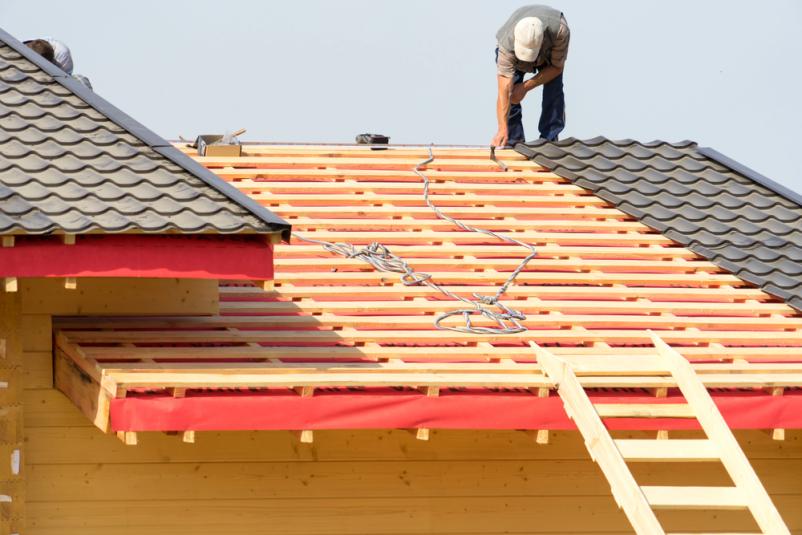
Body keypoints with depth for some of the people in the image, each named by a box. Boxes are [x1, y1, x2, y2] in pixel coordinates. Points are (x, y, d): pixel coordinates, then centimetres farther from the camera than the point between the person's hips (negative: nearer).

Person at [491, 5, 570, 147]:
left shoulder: (560, 30, -44)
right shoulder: (507, 42, -44)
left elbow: (557, 67, -25)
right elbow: (504, 89, -47)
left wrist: (526, 87, -31)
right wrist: (502, 129, -53)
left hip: (550, 52, 1)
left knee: (554, 90, -18)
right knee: (509, 93, -19)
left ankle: (550, 140, -6)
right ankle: (513, 140, -6)